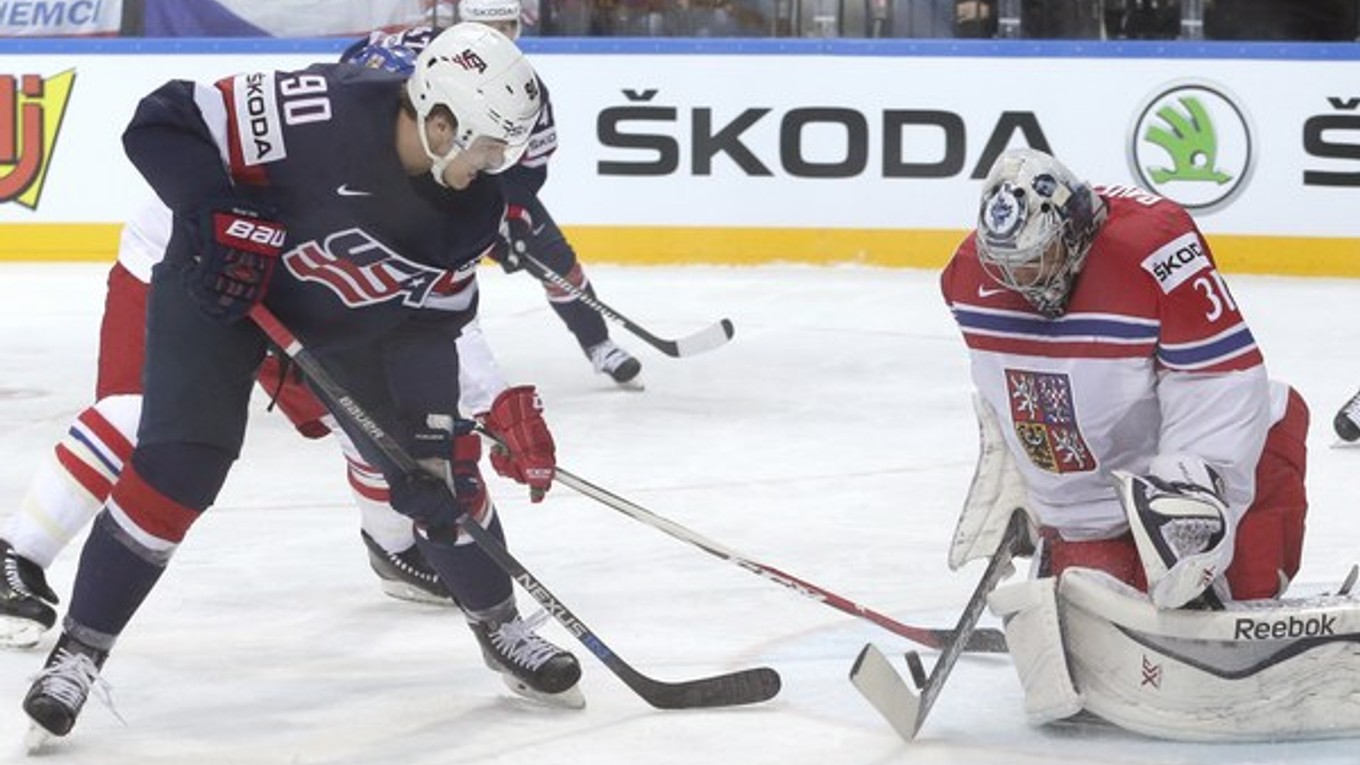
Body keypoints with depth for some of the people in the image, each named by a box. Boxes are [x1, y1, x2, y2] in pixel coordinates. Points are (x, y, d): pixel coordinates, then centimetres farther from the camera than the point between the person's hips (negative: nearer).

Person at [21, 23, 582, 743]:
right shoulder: (322, 112, -34)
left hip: (354, 319, 5)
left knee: (435, 461, 1)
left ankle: (500, 626, 22)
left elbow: (431, 321, -9)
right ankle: (78, 650, -4)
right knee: (179, 464, -17)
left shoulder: (475, 203, -15)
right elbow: (162, 123, -29)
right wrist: (221, 218, -37)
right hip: (219, 287, -5)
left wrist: (440, 422, -20)